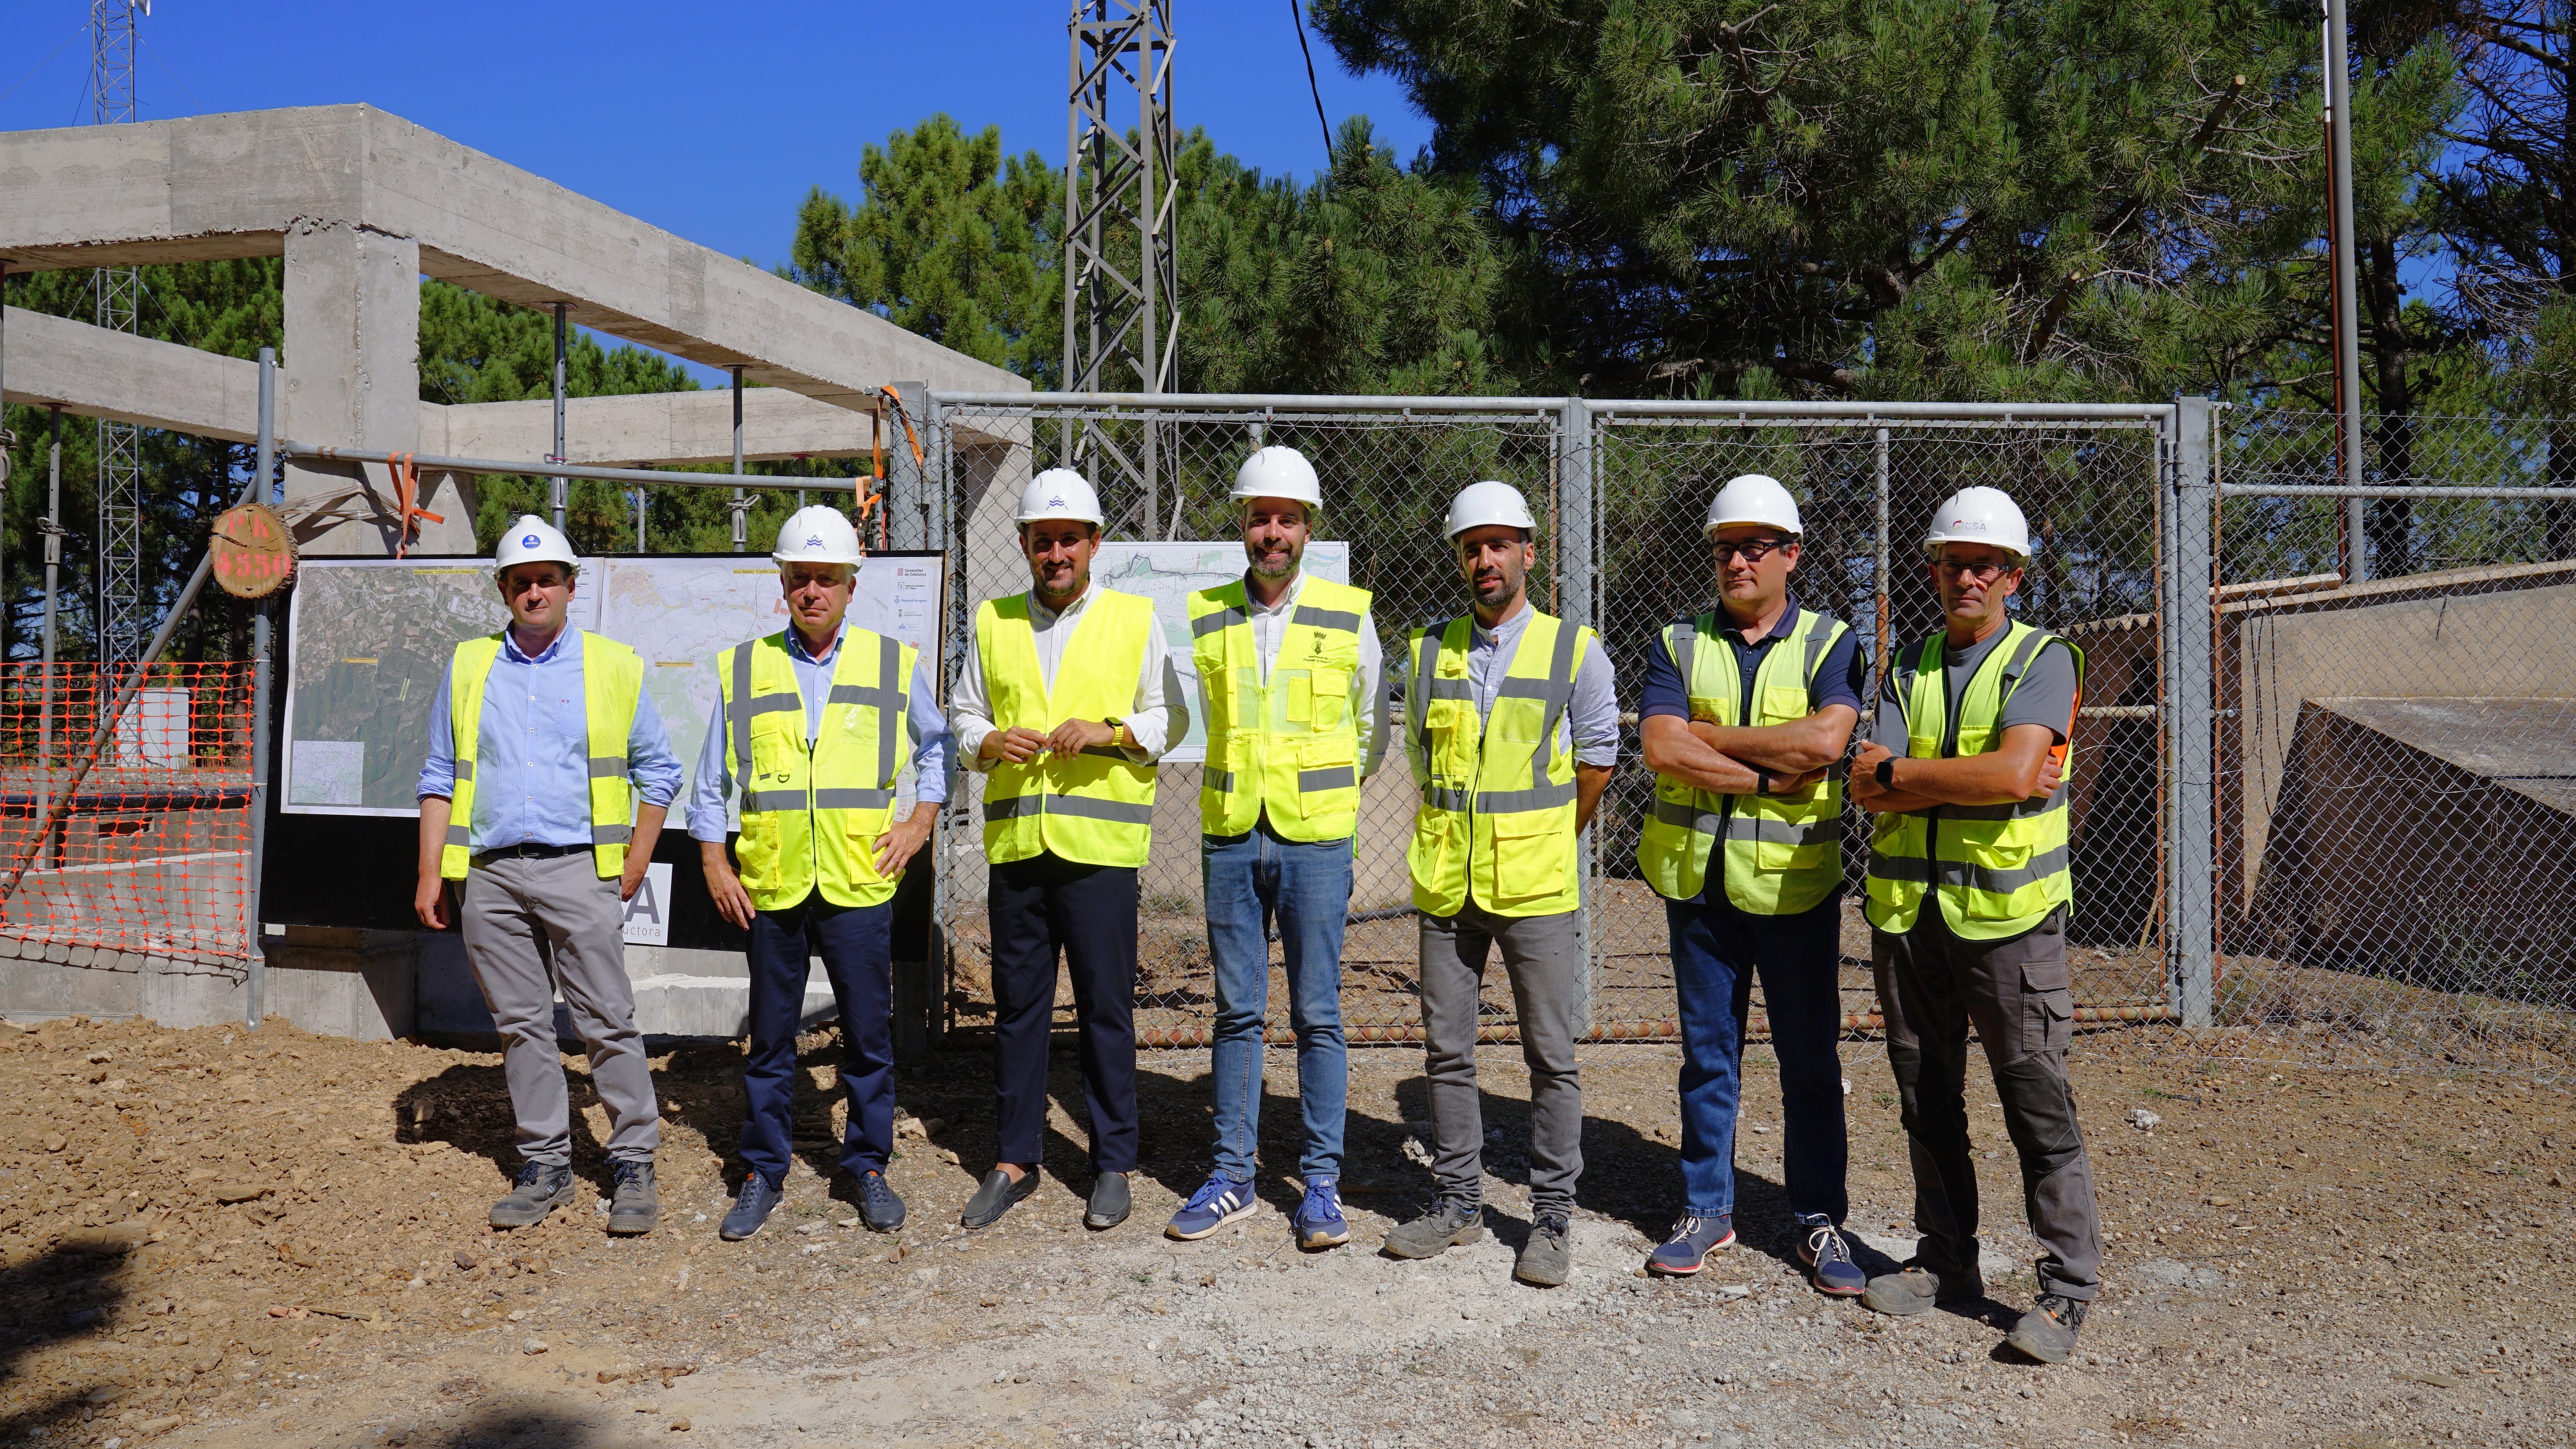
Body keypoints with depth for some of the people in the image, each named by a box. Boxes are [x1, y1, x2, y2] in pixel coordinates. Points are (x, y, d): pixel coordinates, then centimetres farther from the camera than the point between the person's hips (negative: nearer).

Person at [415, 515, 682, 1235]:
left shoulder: (613, 667, 5)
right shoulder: (468, 667, 12)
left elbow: (659, 770, 9)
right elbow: (439, 778, 13)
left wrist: (635, 863, 2)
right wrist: (430, 873, 6)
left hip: (578, 870, -3)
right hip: (489, 876, 3)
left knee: (608, 1022, -4)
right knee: (521, 1025, 8)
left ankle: (634, 1163, 6)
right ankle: (545, 1165, 18)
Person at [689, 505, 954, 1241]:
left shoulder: (895, 665, 4)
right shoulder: (742, 669, 6)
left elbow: (938, 745, 16)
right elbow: (710, 780, 11)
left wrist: (921, 819, 3)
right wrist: (714, 863, 5)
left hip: (859, 884, -1)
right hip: (769, 887, 1)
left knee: (868, 1035, 6)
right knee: (770, 1037, 10)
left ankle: (868, 1167, 21)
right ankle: (762, 1174, 22)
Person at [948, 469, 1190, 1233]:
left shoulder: (1135, 619, 5)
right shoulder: (992, 622, 13)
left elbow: (1170, 716, 5)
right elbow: (964, 715, 18)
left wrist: (1111, 732, -13)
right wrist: (989, 742, -4)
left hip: (1100, 844, -3)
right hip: (1015, 843, 3)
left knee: (1106, 1008, 1)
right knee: (1017, 1005, 9)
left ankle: (1113, 1164, 14)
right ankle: (1016, 1160, 21)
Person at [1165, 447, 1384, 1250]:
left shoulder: (1349, 615, 1)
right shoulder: (1205, 618, 6)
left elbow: (1369, 728, 13)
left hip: (1315, 840, -2)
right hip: (1231, 837, 2)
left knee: (1316, 1014, 2)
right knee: (1237, 1011, 8)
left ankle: (1322, 1182, 13)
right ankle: (1233, 1176, 18)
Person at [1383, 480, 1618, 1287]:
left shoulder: (1574, 651, -1)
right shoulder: (1429, 652, 8)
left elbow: (1598, 762, 6)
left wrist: (1543, 844, 10)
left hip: (1536, 888, -3)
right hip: (1446, 885, 3)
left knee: (1551, 1058, 2)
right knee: (1446, 1051, 9)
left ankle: (1552, 1216, 14)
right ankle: (1458, 1202, 23)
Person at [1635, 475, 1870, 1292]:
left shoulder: (1829, 644, 1)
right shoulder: (1679, 646, 5)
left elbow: (1826, 739, -18)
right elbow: (1662, 750, -11)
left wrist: (1709, 735, -13)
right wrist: (1775, 774, -16)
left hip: (1796, 885, -1)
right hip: (1699, 881, 2)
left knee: (1810, 1060, 7)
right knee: (1707, 1053, 11)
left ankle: (1819, 1221, 20)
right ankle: (1707, 1209, 23)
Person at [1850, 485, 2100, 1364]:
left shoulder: (2042, 659, -2)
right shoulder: (1908, 670, 11)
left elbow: (2015, 773, -19)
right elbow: (1866, 786, -2)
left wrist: (1901, 771, -9)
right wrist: (1972, 778, -13)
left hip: (2006, 914, -5)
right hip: (1908, 911, 5)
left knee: (2038, 1107, -1)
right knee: (1927, 1101, 13)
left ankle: (2067, 1289, 12)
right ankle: (1946, 1262, 27)